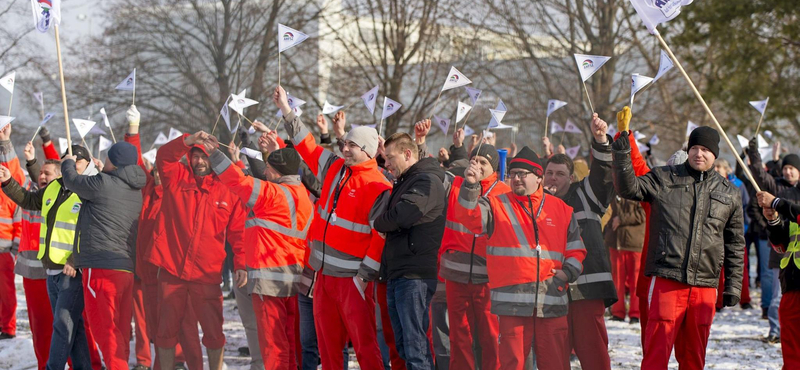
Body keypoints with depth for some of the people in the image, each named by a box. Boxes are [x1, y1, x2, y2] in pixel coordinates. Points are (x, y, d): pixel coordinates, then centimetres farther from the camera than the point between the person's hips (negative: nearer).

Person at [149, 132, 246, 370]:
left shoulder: (227, 192, 4)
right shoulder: (177, 179, 7)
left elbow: (238, 232, 4)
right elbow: (164, 156, -9)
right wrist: (189, 141, -23)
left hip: (207, 274, -1)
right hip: (172, 270, 1)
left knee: (213, 330, 2)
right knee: (166, 330, 6)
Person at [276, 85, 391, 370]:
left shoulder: (378, 188, -12)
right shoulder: (334, 168, 9)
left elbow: (381, 237, -15)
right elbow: (307, 146, 21)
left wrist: (365, 276, -17)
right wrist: (286, 111, 19)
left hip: (353, 278, -7)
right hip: (324, 272, 7)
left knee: (363, 341, -6)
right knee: (326, 340, 12)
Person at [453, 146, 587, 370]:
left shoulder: (561, 209, 13)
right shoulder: (497, 206, 8)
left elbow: (576, 250, 18)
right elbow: (469, 216, -11)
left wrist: (568, 272, -1)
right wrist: (470, 185, -27)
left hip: (552, 302, 2)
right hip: (512, 303, -2)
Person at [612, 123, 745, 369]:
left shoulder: (729, 194, 13)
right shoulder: (664, 179, 7)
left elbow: (735, 244, 16)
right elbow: (629, 188, -4)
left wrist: (733, 285, 13)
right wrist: (622, 156, -19)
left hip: (705, 285, 3)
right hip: (666, 280, -3)